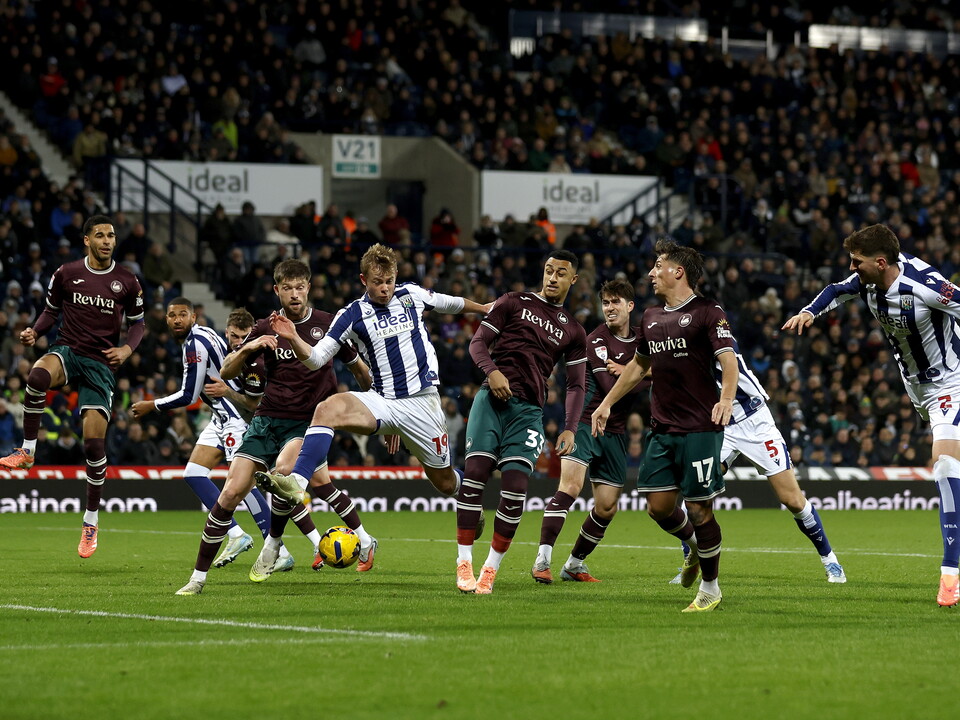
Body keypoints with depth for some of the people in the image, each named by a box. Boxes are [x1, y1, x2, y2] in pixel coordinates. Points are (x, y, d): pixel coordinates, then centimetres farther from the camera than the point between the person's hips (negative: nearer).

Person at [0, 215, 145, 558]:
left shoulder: (127, 281, 3)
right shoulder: (66, 273, 3)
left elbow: (137, 322, 14)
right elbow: (52, 310, 16)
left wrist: (127, 348, -6)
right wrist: (35, 331, -4)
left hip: (101, 363, 0)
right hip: (67, 350, 0)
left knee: (94, 442, -7)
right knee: (37, 376, -39)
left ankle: (91, 523, 7)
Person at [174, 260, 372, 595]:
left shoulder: (329, 324, 1)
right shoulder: (266, 329, 5)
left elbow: (359, 368, 14)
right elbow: (226, 373, 6)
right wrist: (248, 348, -12)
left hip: (309, 421, -2)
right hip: (268, 418, 2)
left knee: (283, 469, -32)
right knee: (232, 492, -9)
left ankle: (273, 544, -5)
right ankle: (198, 577, -1)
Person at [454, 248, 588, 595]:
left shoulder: (573, 333, 18)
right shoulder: (515, 303, 12)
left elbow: (576, 386, 16)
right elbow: (478, 342, 8)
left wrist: (569, 429, 1)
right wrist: (492, 371, -13)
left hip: (528, 410, 2)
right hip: (492, 398, -1)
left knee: (515, 490, -10)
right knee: (474, 475, -13)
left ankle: (490, 570, 0)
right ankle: (464, 563, -7)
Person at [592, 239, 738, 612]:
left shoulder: (708, 313, -7)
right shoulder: (651, 317, 15)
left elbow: (728, 359, -18)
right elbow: (639, 365, 28)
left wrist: (726, 399, -35)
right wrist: (607, 402, 28)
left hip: (700, 429, -7)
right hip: (662, 429, 7)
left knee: (699, 510, -4)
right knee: (659, 506, 3)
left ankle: (711, 588, 10)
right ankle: (694, 546, 34)